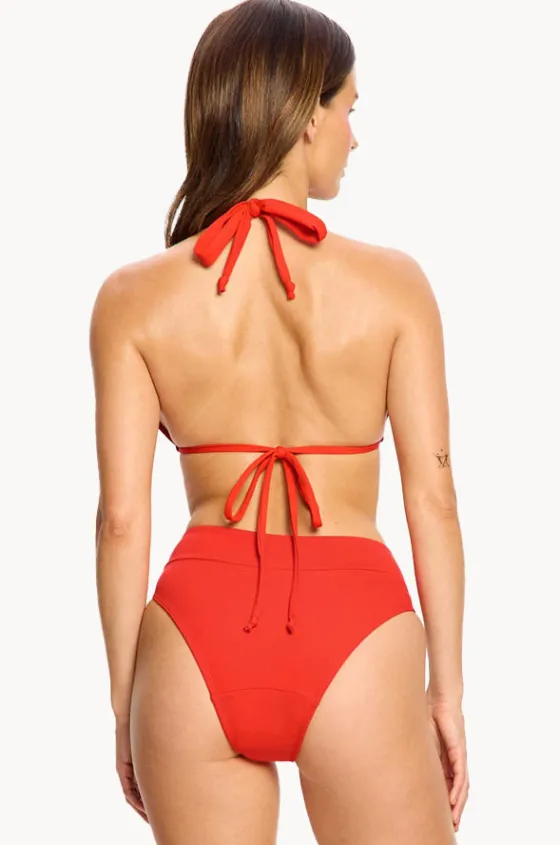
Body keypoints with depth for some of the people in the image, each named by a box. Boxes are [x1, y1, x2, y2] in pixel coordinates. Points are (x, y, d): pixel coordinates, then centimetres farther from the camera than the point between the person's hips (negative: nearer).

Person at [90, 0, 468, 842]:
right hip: (353, 630, -1)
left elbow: (122, 518, -2)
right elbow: (432, 499, -3)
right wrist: (448, 688, 5)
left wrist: (124, 707, 8)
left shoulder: (133, 299, -1)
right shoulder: (392, 283, -4)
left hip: (197, 628, 2)